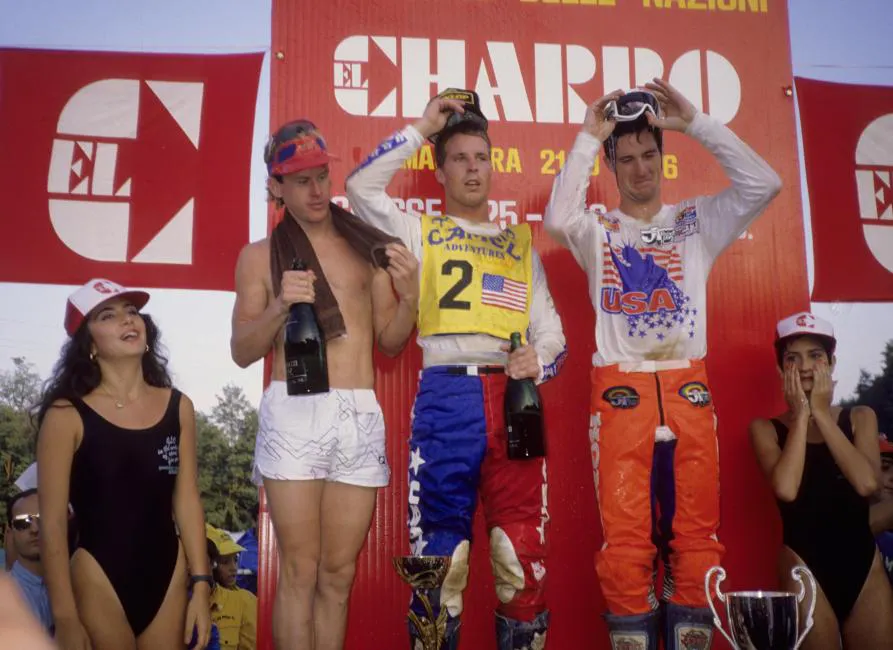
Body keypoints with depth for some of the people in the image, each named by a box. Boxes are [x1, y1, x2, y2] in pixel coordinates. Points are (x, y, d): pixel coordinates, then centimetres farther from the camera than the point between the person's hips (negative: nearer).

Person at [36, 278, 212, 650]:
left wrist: (201, 584, 1)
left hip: (168, 576, 4)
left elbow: (187, 500, 5)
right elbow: (53, 523, -8)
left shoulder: (178, 407, 3)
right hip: (99, 579, -3)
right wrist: (66, 619, -10)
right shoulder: (67, 415, -8)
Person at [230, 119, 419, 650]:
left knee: (338, 573, 8)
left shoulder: (366, 247, 13)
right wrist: (278, 307, -13)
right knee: (300, 571, -2)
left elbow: (391, 342, 12)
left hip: (361, 416, 2)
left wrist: (409, 295, -7)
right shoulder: (260, 256, 8)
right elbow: (243, 352, 4)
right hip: (295, 413, -2)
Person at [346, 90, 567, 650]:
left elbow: (550, 326, 16)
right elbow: (362, 187, 1)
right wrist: (421, 130, 7)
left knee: (525, 546, 2)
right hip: (448, 396, -2)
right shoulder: (420, 232, 15)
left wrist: (541, 359, -7)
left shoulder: (520, 241, 21)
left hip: (515, 397, 2)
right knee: (441, 545, 0)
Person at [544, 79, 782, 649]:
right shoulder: (598, 231, 9)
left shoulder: (696, 222, 12)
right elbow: (557, 220, -14)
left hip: (688, 389, 2)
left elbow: (764, 185, -2)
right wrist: (588, 138, -7)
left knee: (697, 535, 2)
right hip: (621, 394, -1)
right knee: (626, 538, -2)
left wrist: (696, 123, -4)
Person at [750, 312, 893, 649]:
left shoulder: (860, 417, 7)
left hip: (865, 563, 3)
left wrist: (822, 413, -9)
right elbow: (786, 489, -19)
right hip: (805, 567, -3)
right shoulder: (766, 428, 0)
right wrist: (800, 416, -10)